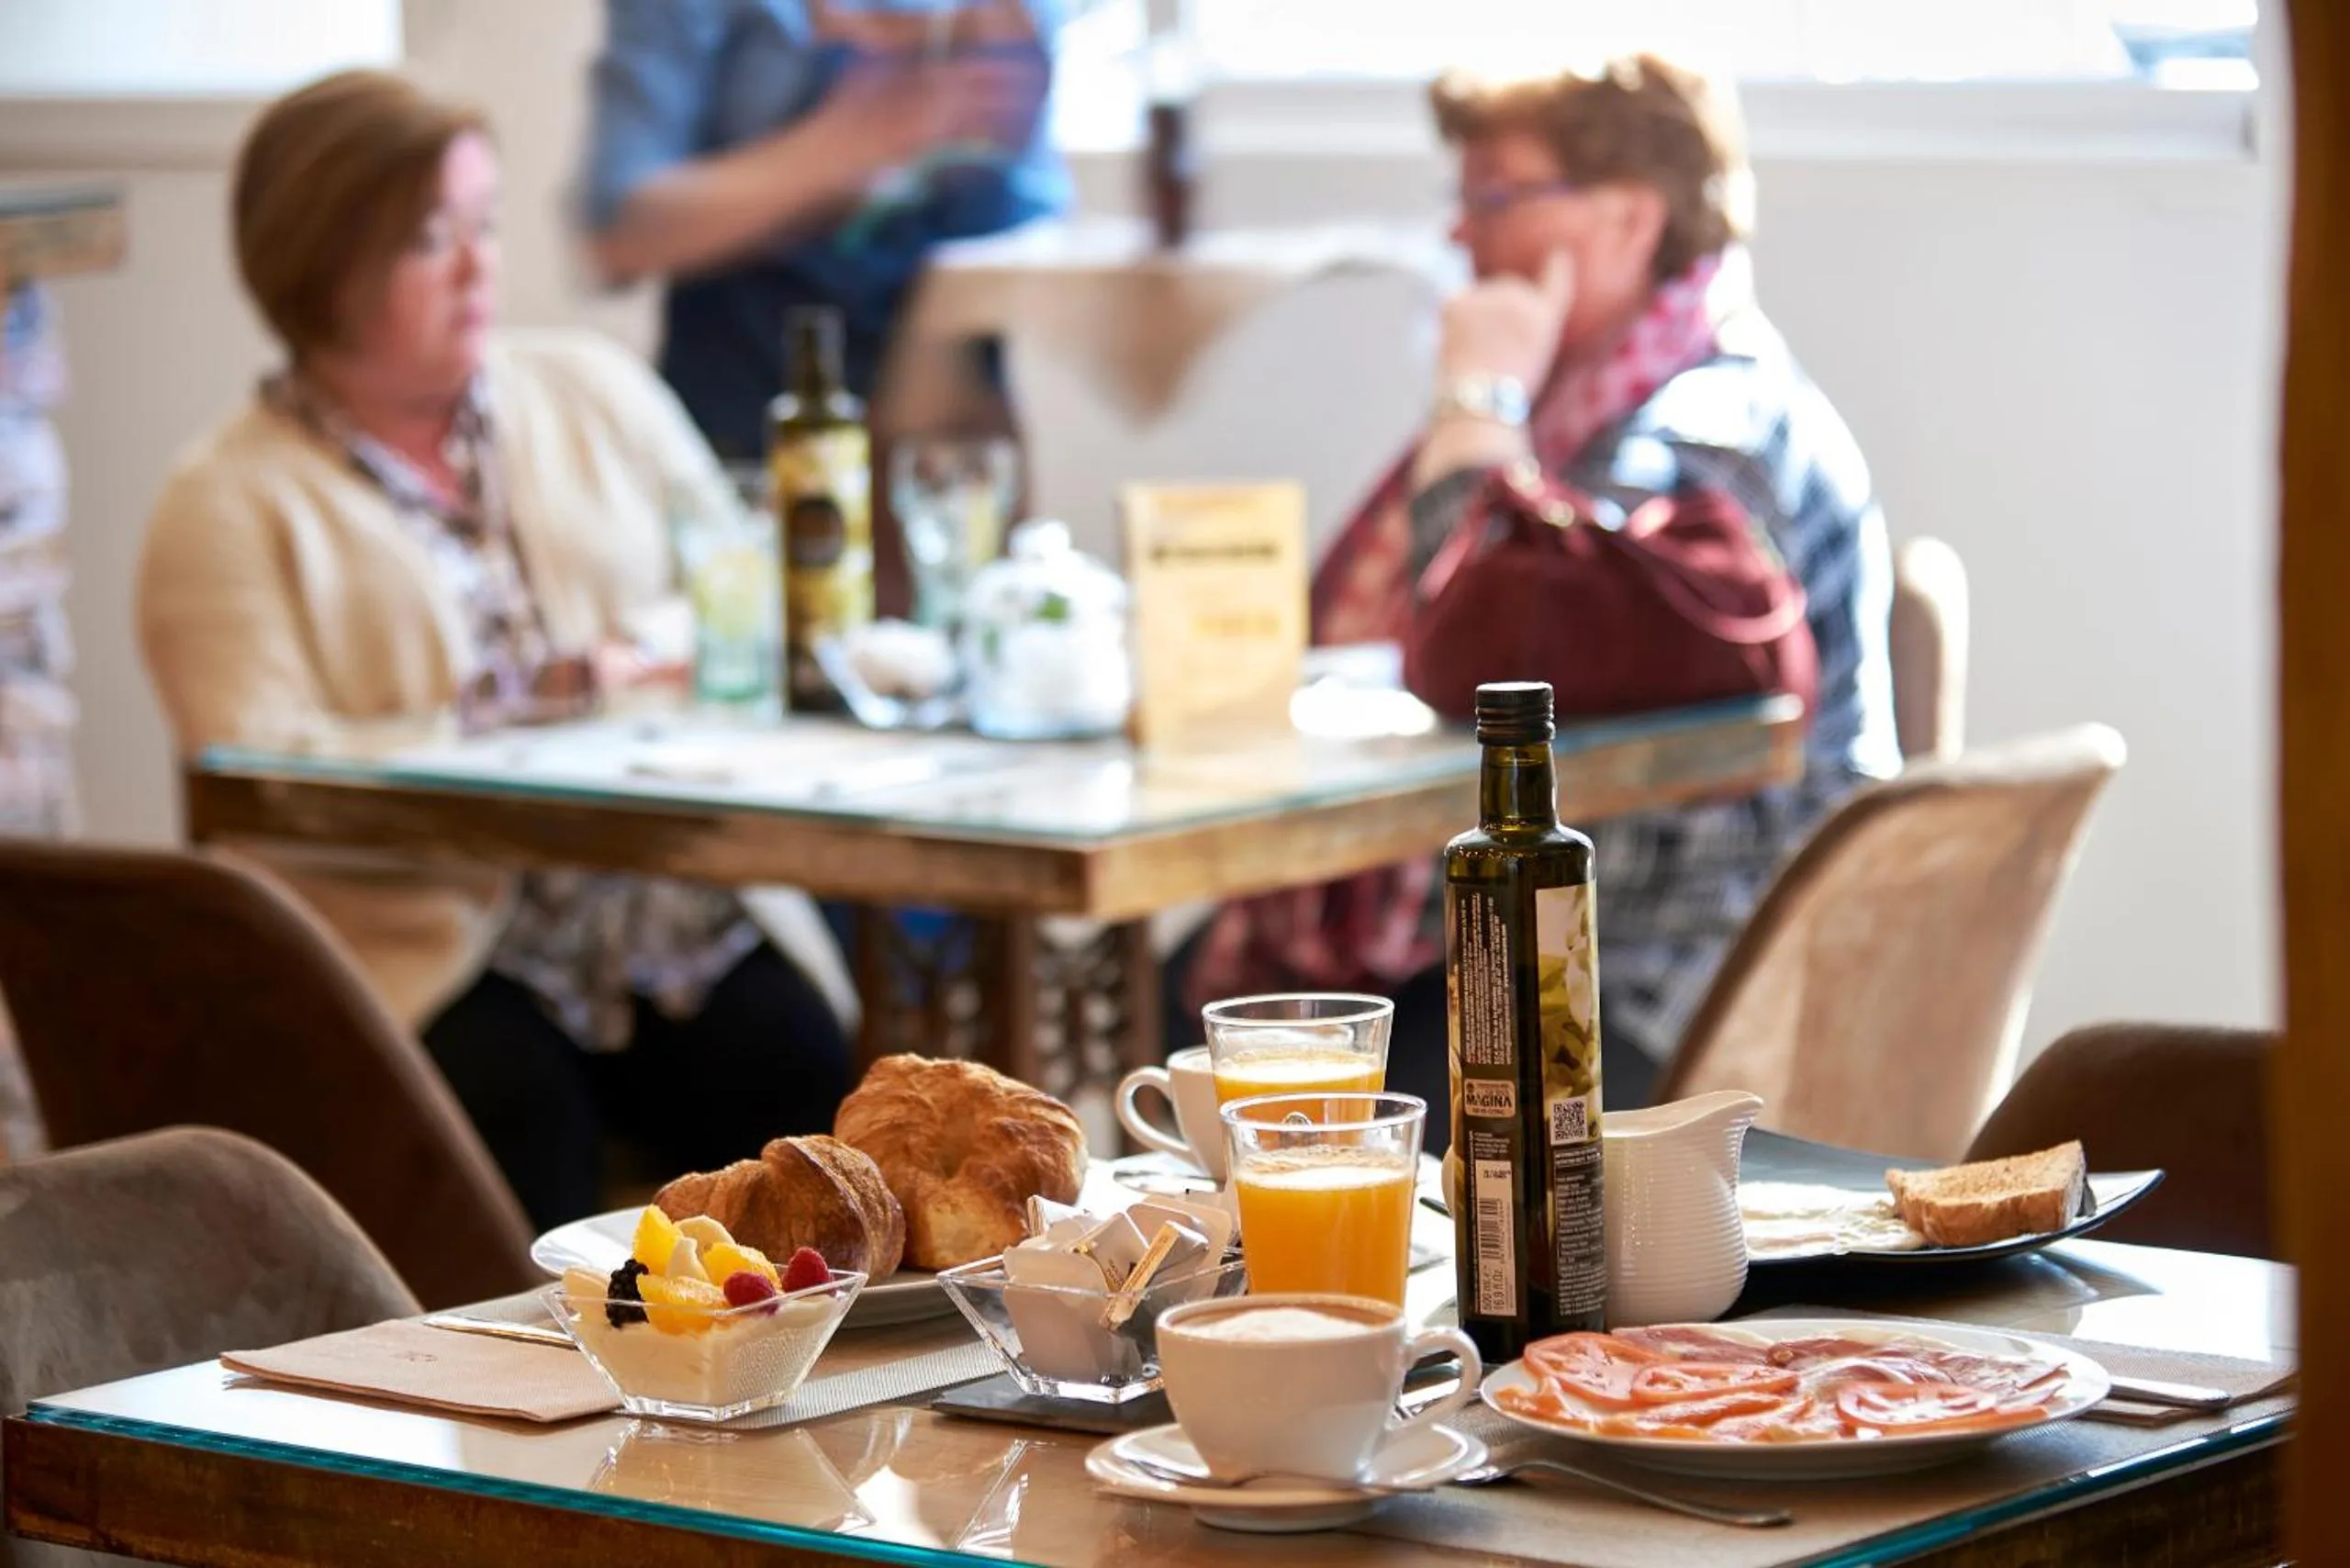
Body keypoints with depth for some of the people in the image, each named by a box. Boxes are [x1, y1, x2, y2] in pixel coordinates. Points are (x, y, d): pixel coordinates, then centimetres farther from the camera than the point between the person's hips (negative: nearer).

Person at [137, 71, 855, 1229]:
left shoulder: (596, 394, 18)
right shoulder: (231, 505, 3)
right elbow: (256, 774, -9)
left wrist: (653, 652, -5)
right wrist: (521, 722, -12)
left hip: (683, 916, 4)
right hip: (420, 948, -4)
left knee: (813, 1082, -25)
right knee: (516, 1112, -34)